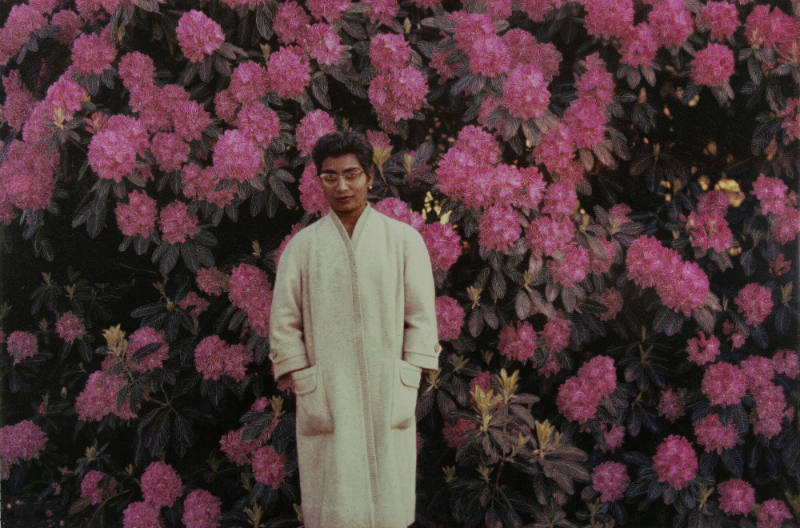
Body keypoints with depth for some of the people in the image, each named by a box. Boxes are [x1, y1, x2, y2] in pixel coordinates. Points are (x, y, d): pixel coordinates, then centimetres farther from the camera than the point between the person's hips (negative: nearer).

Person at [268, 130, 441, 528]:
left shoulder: (403, 239, 3)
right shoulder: (303, 245, 3)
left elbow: (421, 318, 2)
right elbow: (284, 324, 2)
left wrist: (407, 389, -6)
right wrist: (308, 393, -5)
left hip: (387, 397, 0)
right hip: (327, 399, 0)